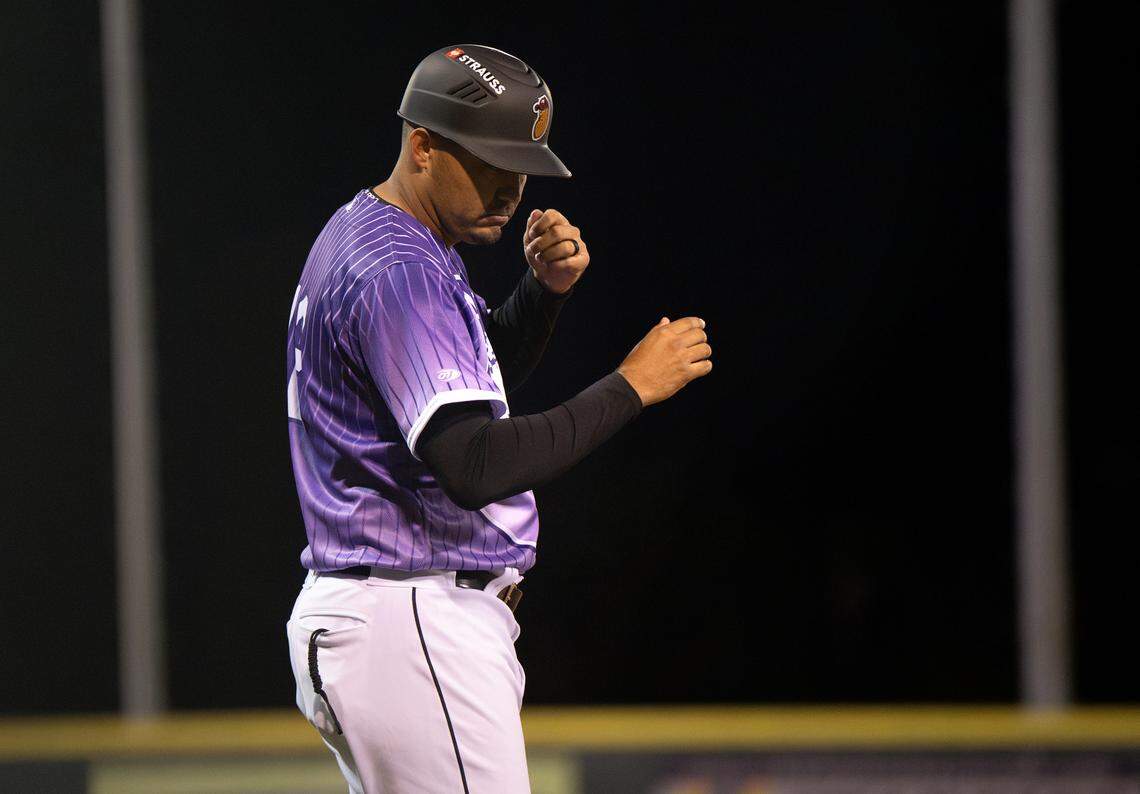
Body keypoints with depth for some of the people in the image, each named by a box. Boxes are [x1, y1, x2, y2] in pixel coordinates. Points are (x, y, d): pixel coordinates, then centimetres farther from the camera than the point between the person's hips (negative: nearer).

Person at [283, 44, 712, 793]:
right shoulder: (398, 274, -19)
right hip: (416, 629, -11)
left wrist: (546, 288, 8)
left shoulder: (362, 234, 14)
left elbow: (479, 379, 28)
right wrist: (631, 387, -23)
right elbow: (475, 465, -28)